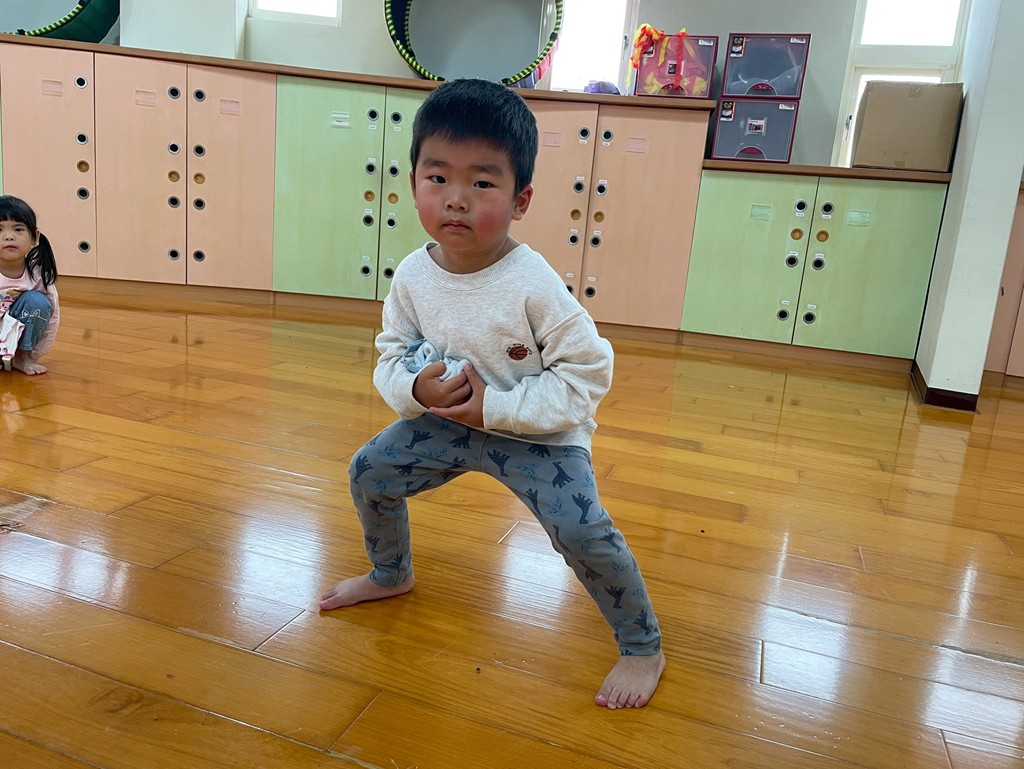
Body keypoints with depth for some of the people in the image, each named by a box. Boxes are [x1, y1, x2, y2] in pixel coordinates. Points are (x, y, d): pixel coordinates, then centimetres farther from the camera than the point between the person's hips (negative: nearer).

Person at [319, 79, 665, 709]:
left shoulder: (533, 285, -28)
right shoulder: (413, 276, -11)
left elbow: (588, 372, -23)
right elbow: (392, 355, 2)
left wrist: (496, 407, -27)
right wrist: (416, 389, -22)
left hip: (540, 435, -6)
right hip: (446, 422, 6)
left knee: (582, 530, -23)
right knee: (370, 471, 9)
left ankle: (644, 647, 4)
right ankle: (391, 575, 38)